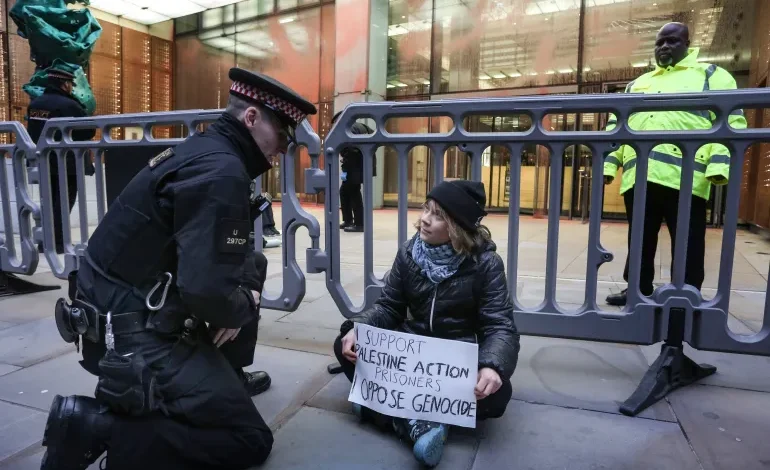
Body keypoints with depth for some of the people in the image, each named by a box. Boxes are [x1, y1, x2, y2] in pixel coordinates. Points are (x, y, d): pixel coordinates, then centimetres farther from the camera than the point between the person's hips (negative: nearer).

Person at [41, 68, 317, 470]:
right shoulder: (220, 171, -23)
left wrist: (247, 289, 1)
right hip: (135, 337, -10)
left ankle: (225, 376, 29)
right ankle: (95, 426, -6)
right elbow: (206, 289, -31)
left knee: (253, 266, 20)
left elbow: (223, 253, 16)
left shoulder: (205, 150, 7)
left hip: (134, 312, 10)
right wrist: (241, 308, -10)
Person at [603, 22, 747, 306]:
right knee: (639, 241, 10)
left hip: (684, 176, -4)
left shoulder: (710, 75, 14)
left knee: (686, 245, 0)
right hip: (638, 177, 4)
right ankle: (639, 289, 21)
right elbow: (616, 126, 22)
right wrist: (608, 163, 8)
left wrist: (720, 164, -14)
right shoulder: (636, 85, 27)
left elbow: (731, 120, 1)